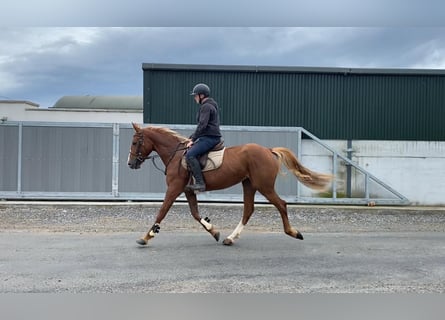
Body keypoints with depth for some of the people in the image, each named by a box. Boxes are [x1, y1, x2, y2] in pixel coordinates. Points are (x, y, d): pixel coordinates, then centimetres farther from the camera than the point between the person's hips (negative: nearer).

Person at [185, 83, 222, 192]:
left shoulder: (206, 106, -11)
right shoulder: (211, 105, 21)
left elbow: (202, 125, -20)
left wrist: (193, 139, -15)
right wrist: (192, 138, 21)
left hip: (209, 138, -11)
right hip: (210, 137, 11)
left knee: (190, 154, -23)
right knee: (191, 153, 20)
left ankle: (200, 183, -27)